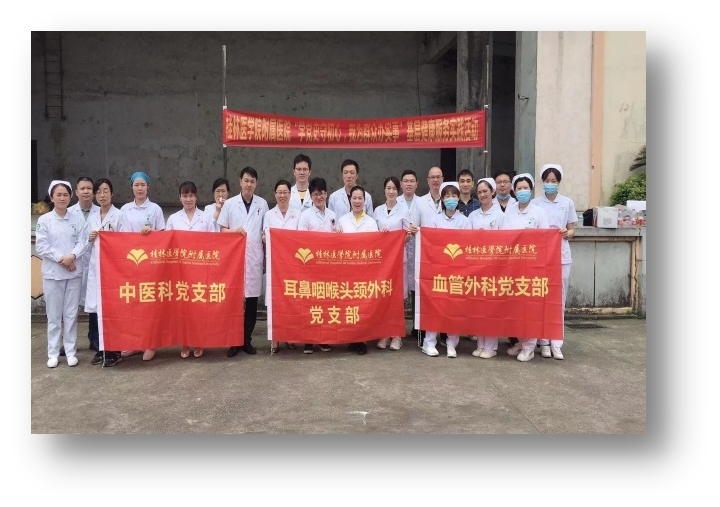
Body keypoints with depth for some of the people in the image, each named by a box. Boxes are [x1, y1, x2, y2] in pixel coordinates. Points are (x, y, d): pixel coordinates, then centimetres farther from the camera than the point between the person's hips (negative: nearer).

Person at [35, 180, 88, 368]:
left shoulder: (78, 219, 4)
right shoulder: (44, 220, 0)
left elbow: (83, 242, -1)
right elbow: (41, 247, -4)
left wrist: (72, 256, -18)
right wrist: (60, 258, -13)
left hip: (74, 273, 1)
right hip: (52, 273, -1)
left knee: (71, 314, 7)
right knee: (54, 315, 5)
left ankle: (70, 352, 15)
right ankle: (53, 353, 14)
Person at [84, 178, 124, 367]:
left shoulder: (119, 215, -2)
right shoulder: (92, 217, 14)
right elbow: (88, 245, 18)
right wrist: (90, 239, -2)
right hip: (95, 267, 5)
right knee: (94, 308, 3)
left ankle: (113, 351, 3)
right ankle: (100, 349, 15)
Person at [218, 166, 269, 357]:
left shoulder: (262, 204, 6)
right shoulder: (230, 203, 3)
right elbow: (222, 230, 5)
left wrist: (266, 255, 5)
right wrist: (234, 230, -15)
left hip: (255, 257, 1)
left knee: (252, 299, 4)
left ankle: (247, 339, 16)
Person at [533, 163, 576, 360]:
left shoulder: (568, 203, 7)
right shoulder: (535, 203, 3)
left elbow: (572, 231, 10)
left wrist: (566, 233, -12)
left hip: (561, 256, 1)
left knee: (559, 300, 2)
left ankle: (556, 342, 8)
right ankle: (544, 341, 7)